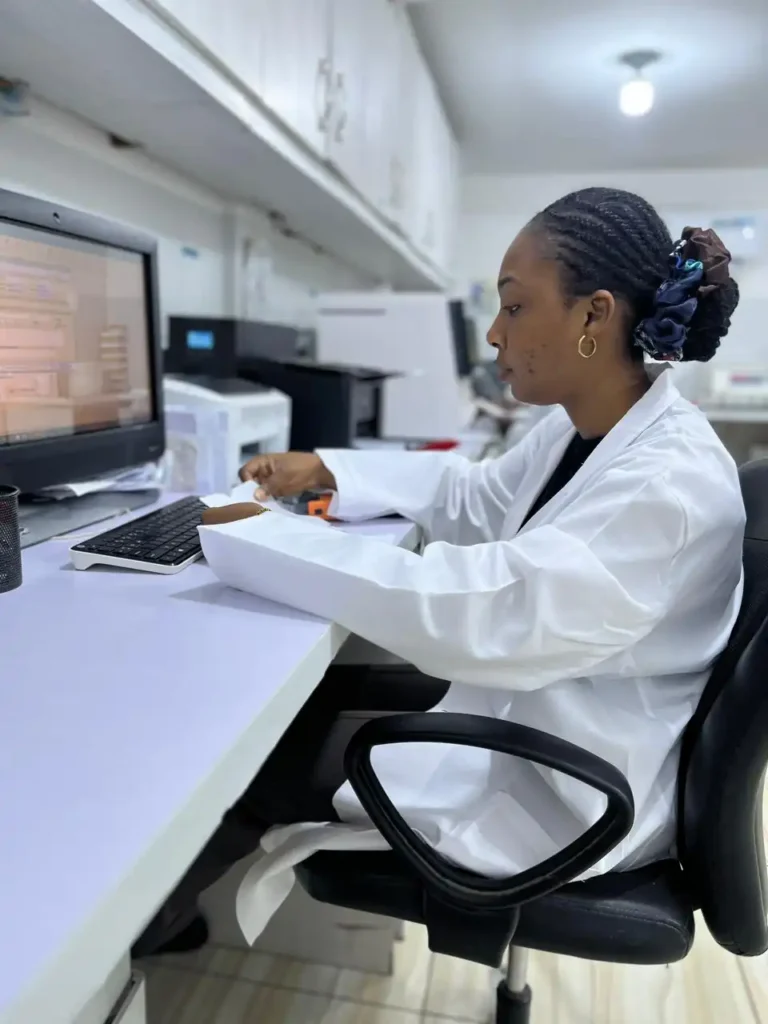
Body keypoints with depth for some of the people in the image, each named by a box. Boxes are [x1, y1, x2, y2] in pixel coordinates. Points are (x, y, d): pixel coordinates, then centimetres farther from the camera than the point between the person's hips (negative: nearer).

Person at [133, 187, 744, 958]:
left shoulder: (671, 485, -29)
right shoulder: (576, 429, 0)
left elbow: (475, 614, -37)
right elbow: (470, 499, 14)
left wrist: (254, 539, -31)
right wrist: (328, 471, 2)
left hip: (565, 791, -8)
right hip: (520, 711, 8)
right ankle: (160, 898, 28)